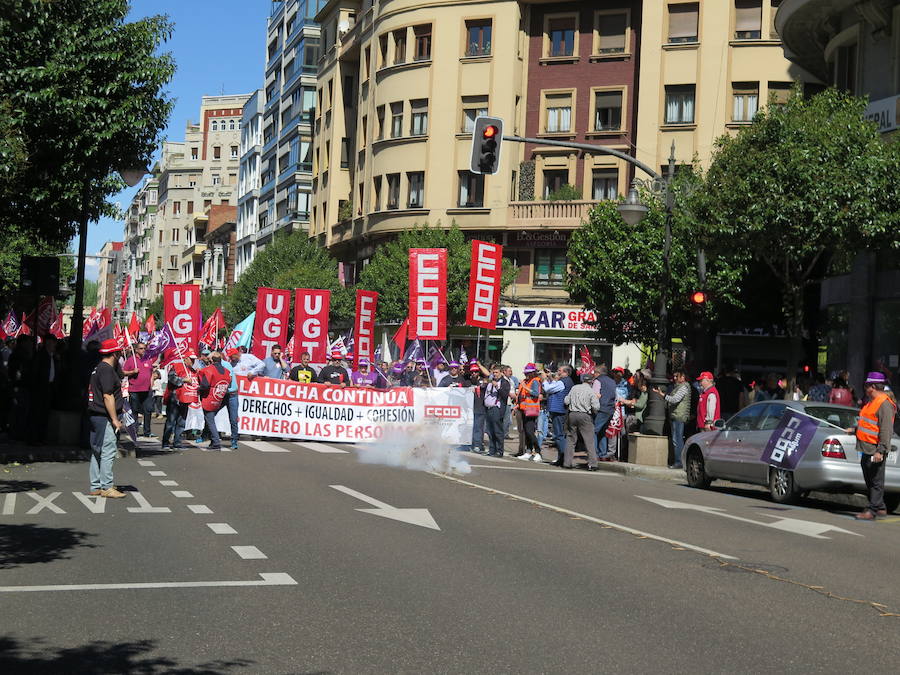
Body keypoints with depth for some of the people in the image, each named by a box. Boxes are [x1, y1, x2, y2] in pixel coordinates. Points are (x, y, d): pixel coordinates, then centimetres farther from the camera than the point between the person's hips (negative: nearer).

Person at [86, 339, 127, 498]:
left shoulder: (98, 369, 17)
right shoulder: (106, 370, -15)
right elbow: (107, 396, -20)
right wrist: (115, 419, -19)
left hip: (95, 415, 11)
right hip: (104, 417, -11)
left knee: (97, 452, 13)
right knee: (108, 452, -7)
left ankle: (96, 487, 18)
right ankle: (106, 487, -6)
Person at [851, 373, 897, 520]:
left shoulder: (884, 404, -15)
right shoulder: (871, 401, 17)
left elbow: (886, 430, -21)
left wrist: (880, 451, -24)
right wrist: (854, 430, 29)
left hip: (875, 451, -10)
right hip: (867, 449, 10)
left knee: (876, 482, -4)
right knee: (869, 480, 16)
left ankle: (872, 510, -2)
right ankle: (880, 508, 25)